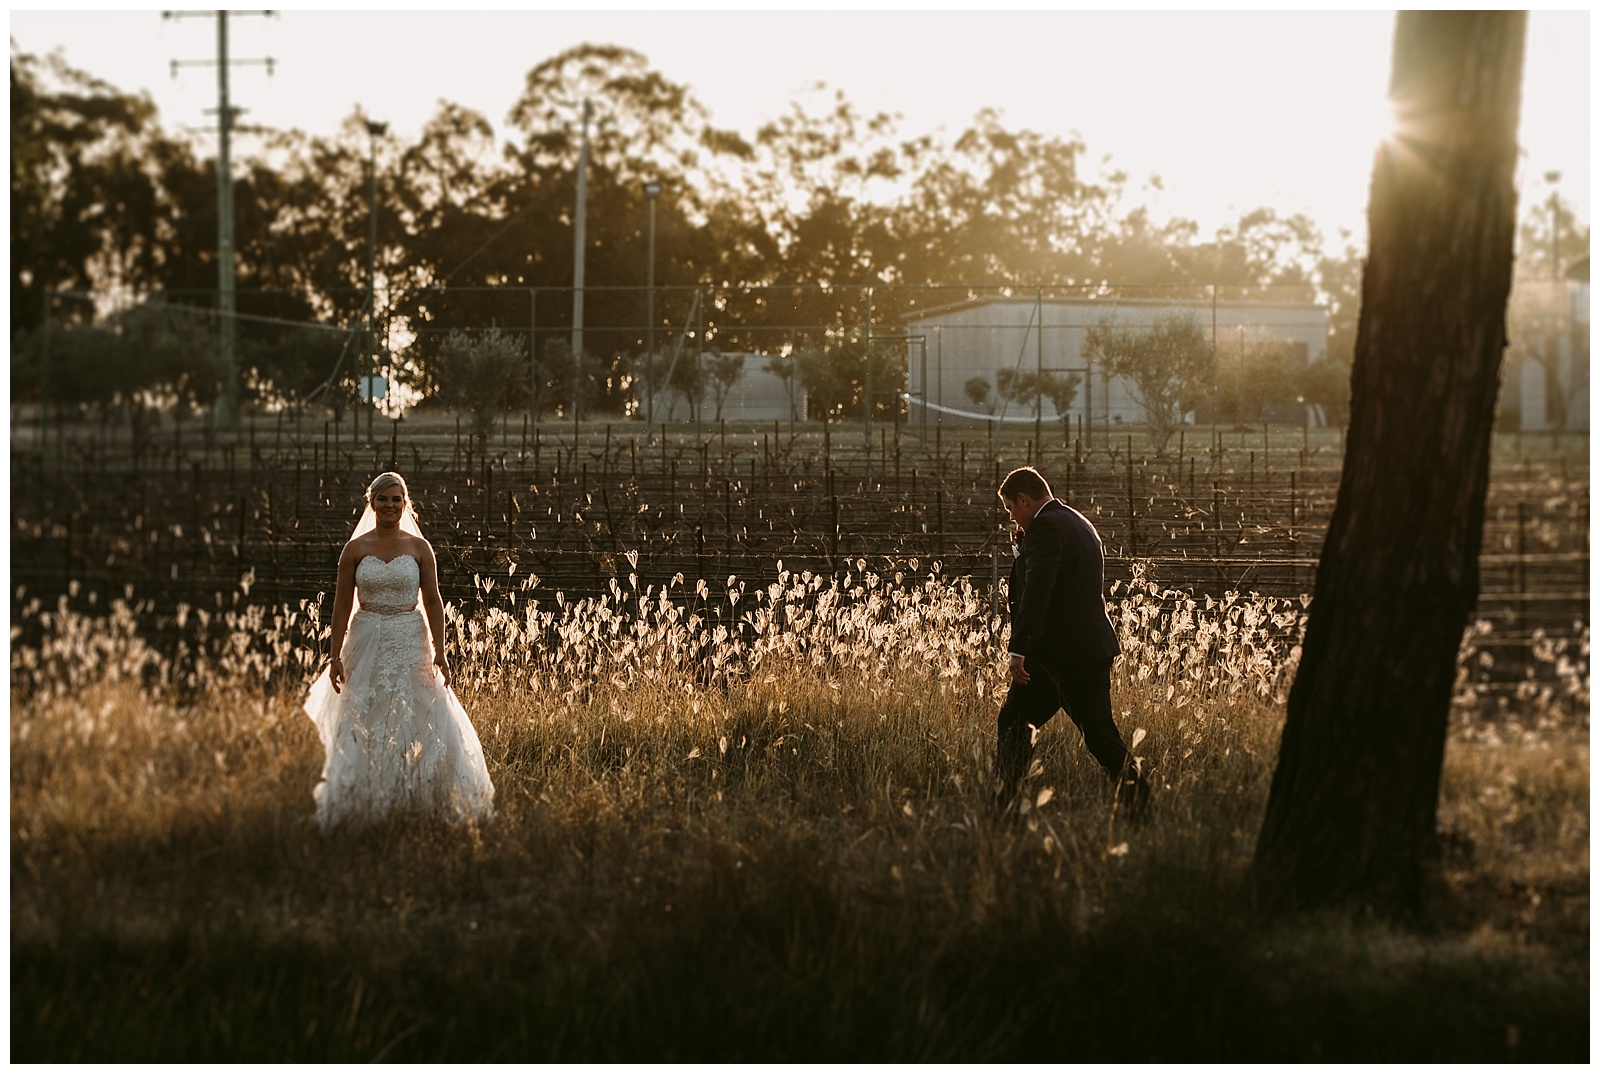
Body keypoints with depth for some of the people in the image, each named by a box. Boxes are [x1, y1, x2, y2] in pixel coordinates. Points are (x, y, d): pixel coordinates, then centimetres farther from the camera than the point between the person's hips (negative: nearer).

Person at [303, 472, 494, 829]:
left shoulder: (420, 548, 3)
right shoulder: (355, 549, 2)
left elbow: (433, 602, 3)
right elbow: (342, 604, 2)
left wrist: (439, 652, -4)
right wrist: (336, 655, -3)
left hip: (411, 643, 0)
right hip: (367, 642, 0)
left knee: (418, 725, -3)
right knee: (364, 729, 1)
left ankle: (417, 805, 7)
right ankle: (362, 805, 11)